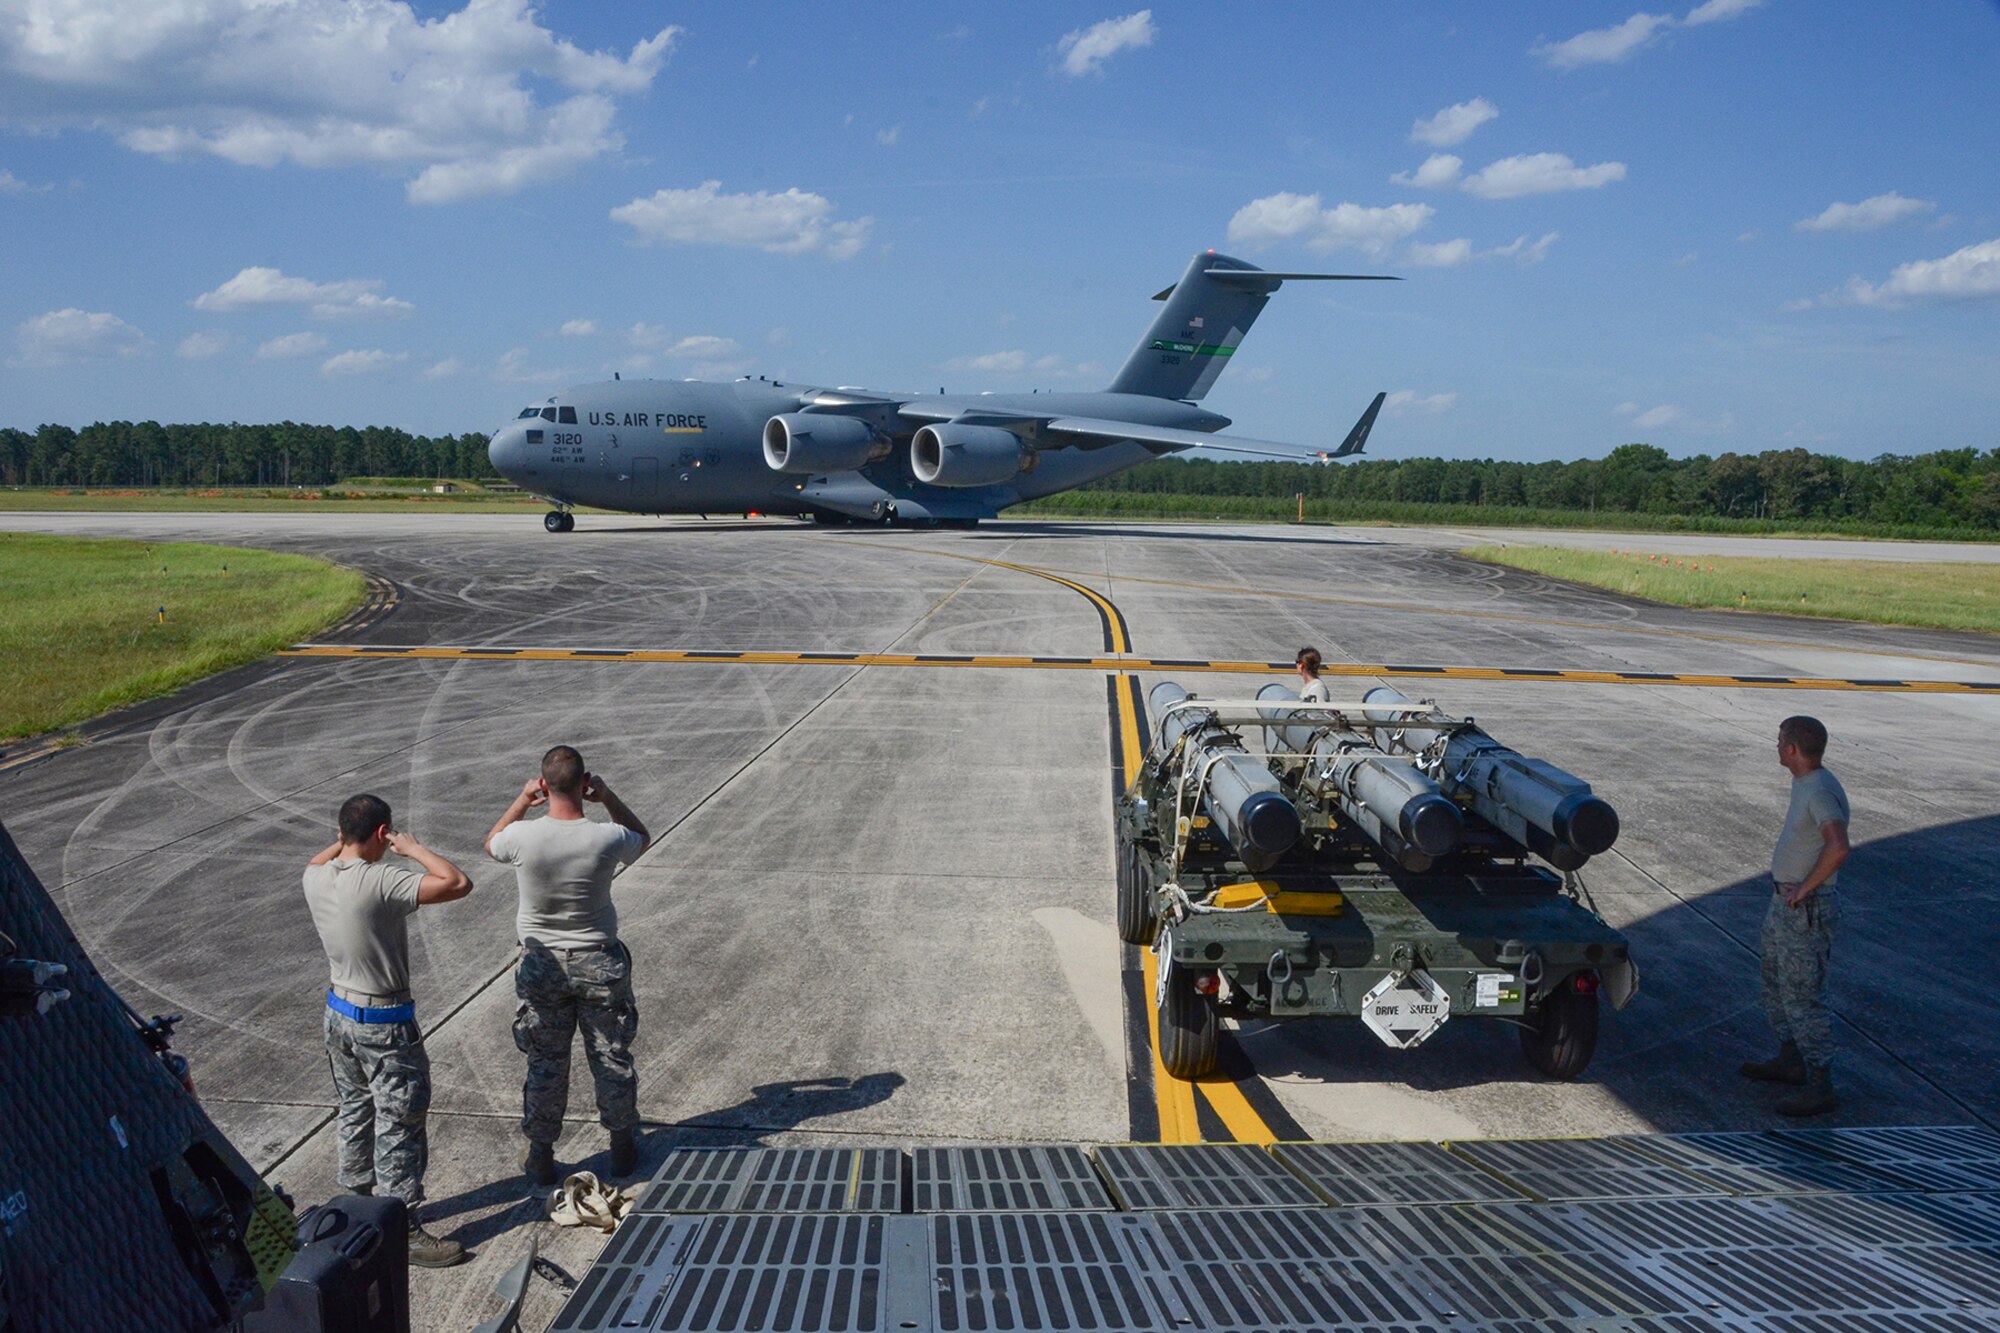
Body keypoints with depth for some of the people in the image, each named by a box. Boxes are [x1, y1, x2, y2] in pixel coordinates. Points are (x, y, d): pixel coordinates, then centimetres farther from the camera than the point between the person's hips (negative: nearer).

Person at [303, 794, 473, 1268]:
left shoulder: (316, 880, -4)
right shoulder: (381, 882, -27)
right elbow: (459, 883, -32)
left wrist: (343, 841, 11)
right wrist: (411, 847, -20)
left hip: (339, 1015, 8)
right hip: (385, 1024, -8)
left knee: (355, 1114, 23)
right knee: (400, 1127, 2)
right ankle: (404, 1231, 8)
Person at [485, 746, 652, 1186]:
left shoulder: (524, 837, -20)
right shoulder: (607, 839, -21)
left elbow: (491, 844, 7)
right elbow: (643, 837, 5)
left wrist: (522, 800, 8)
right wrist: (609, 798, 0)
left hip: (542, 964, 0)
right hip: (599, 963, 0)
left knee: (545, 1063, 14)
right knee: (612, 1057, 16)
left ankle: (540, 1155, 27)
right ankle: (623, 1146, 30)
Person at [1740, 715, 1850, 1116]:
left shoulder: (1820, 791, -23)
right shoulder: (1803, 783, 8)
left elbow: (1838, 848, -38)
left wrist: (1804, 888, -26)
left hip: (1806, 912, -10)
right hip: (1783, 904, 10)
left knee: (1803, 996, -6)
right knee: (1777, 985, 22)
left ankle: (1819, 1086, 1)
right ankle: (1790, 1060, 36)